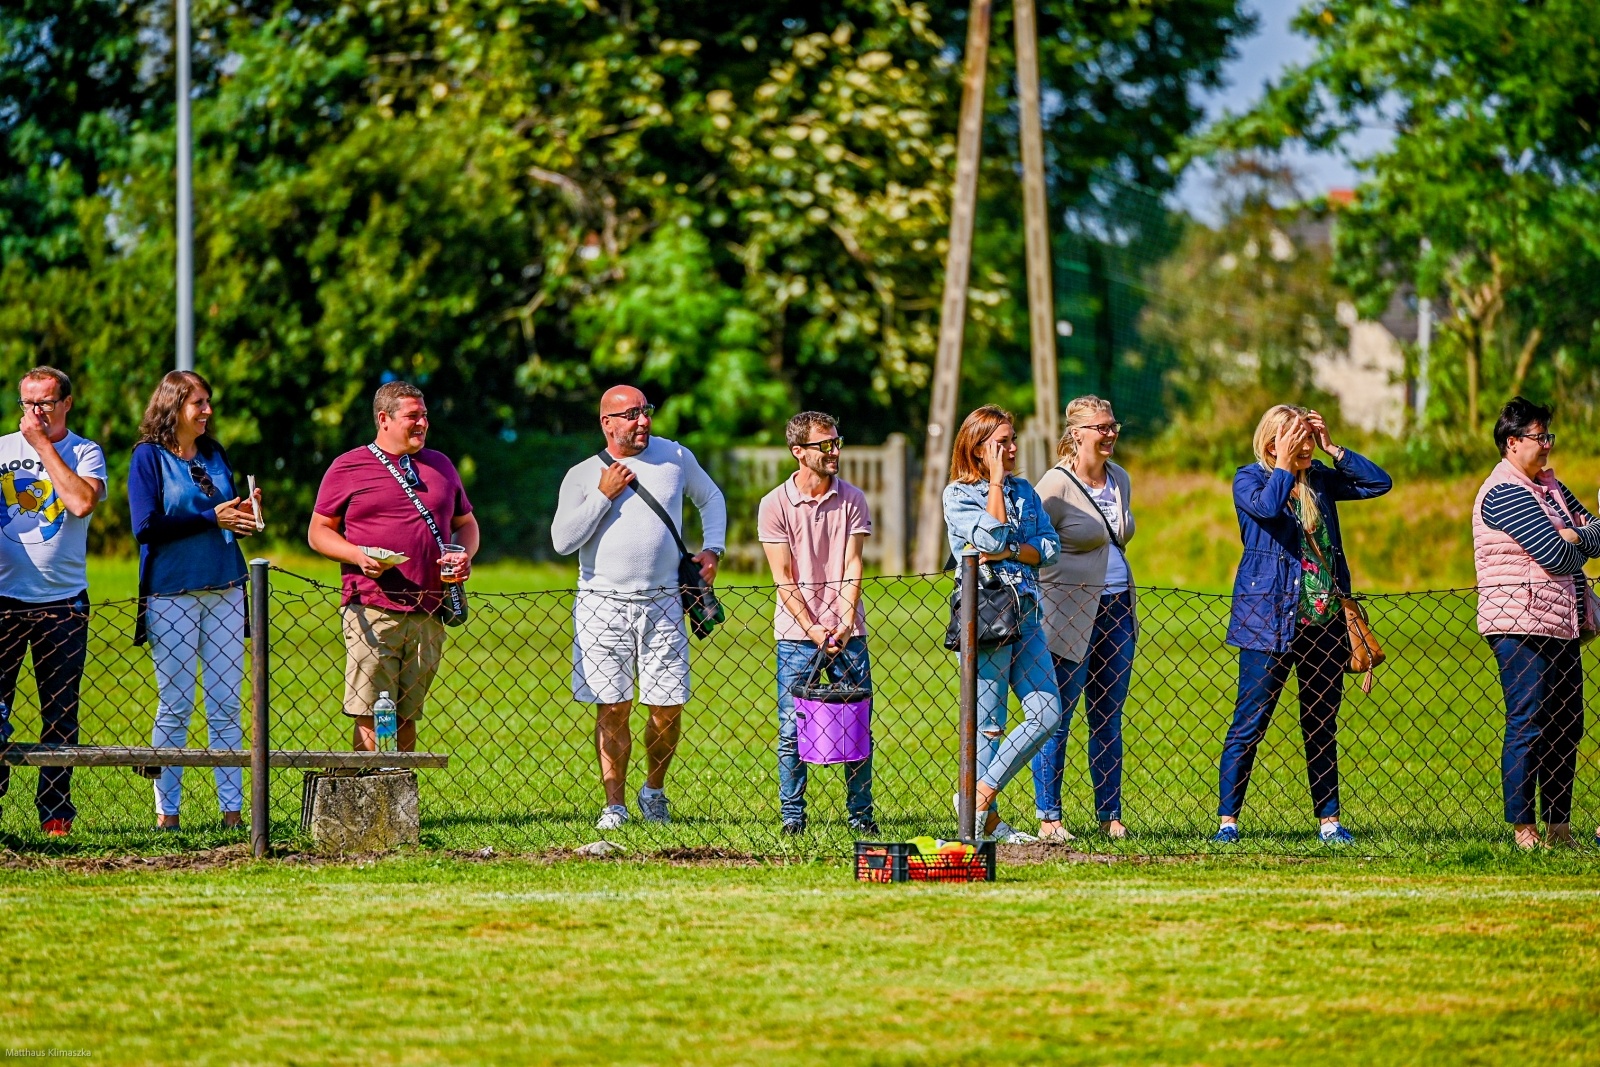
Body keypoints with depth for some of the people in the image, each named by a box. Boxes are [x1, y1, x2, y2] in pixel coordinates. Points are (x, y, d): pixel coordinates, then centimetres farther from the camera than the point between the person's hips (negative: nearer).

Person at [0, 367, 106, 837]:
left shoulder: (85, 453, 4)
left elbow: (82, 502, -15)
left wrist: (43, 444, -10)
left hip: (62, 600, -1)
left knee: (60, 713, 1)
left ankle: (55, 811, 6)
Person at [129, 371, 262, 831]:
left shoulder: (215, 456, 13)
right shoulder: (149, 457, -2)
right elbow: (146, 526, -12)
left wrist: (243, 517, -4)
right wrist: (212, 518, -13)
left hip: (225, 591, 5)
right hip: (172, 595, -5)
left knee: (226, 705, 3)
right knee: (175, 706, -1)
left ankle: (232, 810, 4)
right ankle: (166, 812, 4)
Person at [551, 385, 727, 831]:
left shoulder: (675, 457, 8)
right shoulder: (583, 476, 3)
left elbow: (711, 498, 24)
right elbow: (562, 540, -5)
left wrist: (712, 549, 11)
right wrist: (603, 495, -10)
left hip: (662, 605, 2)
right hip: (603, 605, -1)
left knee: (668, 708, 0)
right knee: (612, 708, -3)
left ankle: (654, 790, 23)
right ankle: (615, 804, 3)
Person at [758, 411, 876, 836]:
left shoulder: (852, 499, 4)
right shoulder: (775, 505, -3)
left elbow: (852, 566, -1)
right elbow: (784, 578, -5)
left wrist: (845, 623, -14)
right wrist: (813, 631, -13)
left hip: (847, 633, 2)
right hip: (796, 635, -2)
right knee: (792, 732, -1)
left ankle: (860, 814, 11)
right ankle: (792, 816, 7)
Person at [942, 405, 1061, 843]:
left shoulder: (1024, 491, 15)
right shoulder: (958, 495, -2)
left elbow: (1049, 548, 6)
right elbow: (992, 536, -17)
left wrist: (1008, 552, -11)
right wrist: (995, 480, -10)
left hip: (1025, 612, 6)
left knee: (1046, 712, -2)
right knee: (988, 724, -3)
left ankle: (981, 794, 3)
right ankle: (987, 818, 4)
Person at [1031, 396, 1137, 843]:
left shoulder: (1120, 480, 11)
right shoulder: (1056, 486, -11)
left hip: (1116, 608, 7)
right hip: (1069, 613, -7)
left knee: (1108, 719, 9)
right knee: (1057, 718, -3)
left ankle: (1110, 816, 13)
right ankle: (1048, 818, 2)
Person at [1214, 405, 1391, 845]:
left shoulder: (1319, 479, 12)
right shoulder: (1250, 479, -2)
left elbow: (1379, 483, 8)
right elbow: (1266, 506, -24)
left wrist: (1333, 449, 2)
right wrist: (1285, 465, -13)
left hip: (1325, 621, 5)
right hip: (1270, 622, -5)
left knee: (1322, 728, 9)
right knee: (1250, 723, -5)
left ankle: (1329, 820, 13)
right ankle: (1227, 821, -1)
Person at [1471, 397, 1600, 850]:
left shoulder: (1549, 485, 18)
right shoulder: (1504, 492, -12)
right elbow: (1556, 556, -18)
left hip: (1560, 625, 9)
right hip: (1521, 627, -9)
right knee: (1528, 728, -8)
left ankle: (1559, 828, 14)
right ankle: (1524, 832, -6)